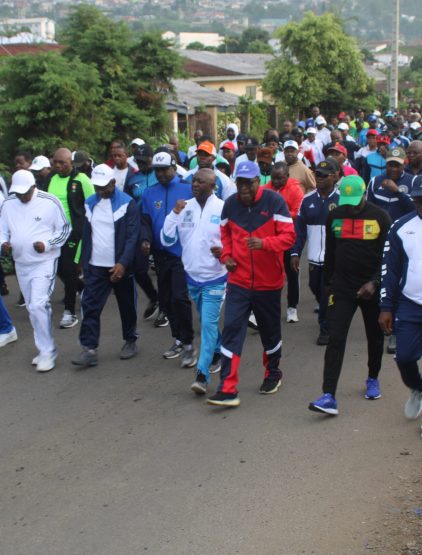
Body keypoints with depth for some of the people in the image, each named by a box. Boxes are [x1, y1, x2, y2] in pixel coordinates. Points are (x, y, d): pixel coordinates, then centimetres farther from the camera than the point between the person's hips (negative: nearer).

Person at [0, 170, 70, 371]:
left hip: (44, 262, -6)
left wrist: (47, 244, -18)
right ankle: (45, 349, 27)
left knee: (38, 305, -16)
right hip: (21, 264, 6)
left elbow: (64, 229, -3)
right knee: (32, 308, 13)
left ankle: (47, 352, -4)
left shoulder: (49, 202, -10)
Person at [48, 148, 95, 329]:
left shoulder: (81, 180, -10)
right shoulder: (52, 179, 9)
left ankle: (70, 311, 8)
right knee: (59, 269, 11)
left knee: (69, 270, -3)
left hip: (74, 232, -7)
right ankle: (84, 290, 36)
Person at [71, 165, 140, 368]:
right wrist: (84, 264, 10)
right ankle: (89, 349, -2)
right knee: (90, 306, -3)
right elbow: (86, 235, 12)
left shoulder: (127, 204, -9)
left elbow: (132, 236, -14)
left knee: (126, 306, 9)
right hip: (95, 267, 4)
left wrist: (122, 264, -23)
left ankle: (130, 341, 27)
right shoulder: (89, 204, 6)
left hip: (120, 267, -4)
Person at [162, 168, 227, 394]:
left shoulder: (223, 209, -12)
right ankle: (218, 352, 45)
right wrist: (174, 214, -14)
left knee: (208, 323, -12)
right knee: (207, 322, 22)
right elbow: (166, 240, -2)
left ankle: (202, 374, -10)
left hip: (215, 278, -5)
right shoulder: (185, 208, -1)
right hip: (193, 276, 5)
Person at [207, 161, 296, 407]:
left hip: (269, 281, -2)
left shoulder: (274, 201, -12)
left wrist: (264, 243, -29)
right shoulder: (230, 204, 0)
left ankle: (273, 374, 40)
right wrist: (226, 256, -1)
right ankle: (228, 389, -8)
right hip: (238, 281, 2)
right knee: (232, 330, -9)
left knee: (270, 330, 15)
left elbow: (289, 235, -13)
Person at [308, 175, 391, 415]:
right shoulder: (334, 216, 2)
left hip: (371, 288, -1)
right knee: (335, 340, -9)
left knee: (375, 338, 16)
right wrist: (328, 282, 15)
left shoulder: (380, 217, -6)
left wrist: (375, 282, -17)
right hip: (342, 288, 1)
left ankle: (373, 380, 41)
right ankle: (329, 397, -14)